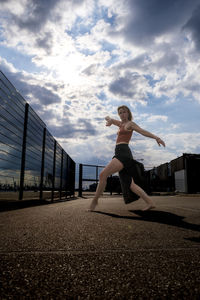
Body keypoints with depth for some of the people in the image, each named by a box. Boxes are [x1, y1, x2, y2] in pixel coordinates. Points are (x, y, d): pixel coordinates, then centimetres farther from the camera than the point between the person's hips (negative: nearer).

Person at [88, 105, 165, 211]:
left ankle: (95, 200, -13)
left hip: (123, 152, -9)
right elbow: (107, 118, 31)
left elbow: (143, 131, -7)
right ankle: (149, 202, 1)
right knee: (130, 184, 5)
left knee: (103, 174, -20)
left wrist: (156, 137, -22)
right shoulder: (120, 123, 28)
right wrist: (109, 120, 6)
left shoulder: (130, 124, 6)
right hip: (121, 154, 9)